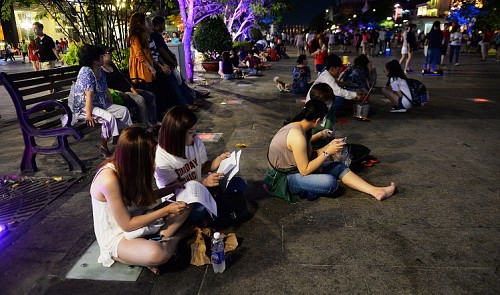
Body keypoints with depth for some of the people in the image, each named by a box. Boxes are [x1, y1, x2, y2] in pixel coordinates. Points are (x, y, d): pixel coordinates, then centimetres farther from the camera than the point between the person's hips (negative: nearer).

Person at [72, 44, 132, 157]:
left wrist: (112, 106, 12)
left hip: (100, 104, 10)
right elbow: (89, 95, -27)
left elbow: (106, 90, 14)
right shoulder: (86, 72, -19)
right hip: (83, 107, -10)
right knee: (109, 117, -29)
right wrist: (88, 114, -30)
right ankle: (103, 147, -16)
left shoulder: (100, 71, 9)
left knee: (123, 110, 1)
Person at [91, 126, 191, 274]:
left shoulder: (127, 167, -6)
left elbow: (144, 198, 10)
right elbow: (127, 225, -23)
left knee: (184, 208, -2)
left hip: (136, 218, 8)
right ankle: (175, 237, -5)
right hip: (115, 237, -8)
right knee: (156, 254, -37)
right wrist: (166, 211, -21)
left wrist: (174, 187, 2)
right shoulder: (109, 180, -29)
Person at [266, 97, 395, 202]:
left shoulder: (298, 126, 0)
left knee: (338, 167, 2)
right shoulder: (297, 136, -28)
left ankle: (376, 191, 2)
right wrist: (327, 152, -19)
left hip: (294, 168, 10)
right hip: (285, 178, -10)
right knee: (330, 183, -30)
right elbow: (304, 170, -25)